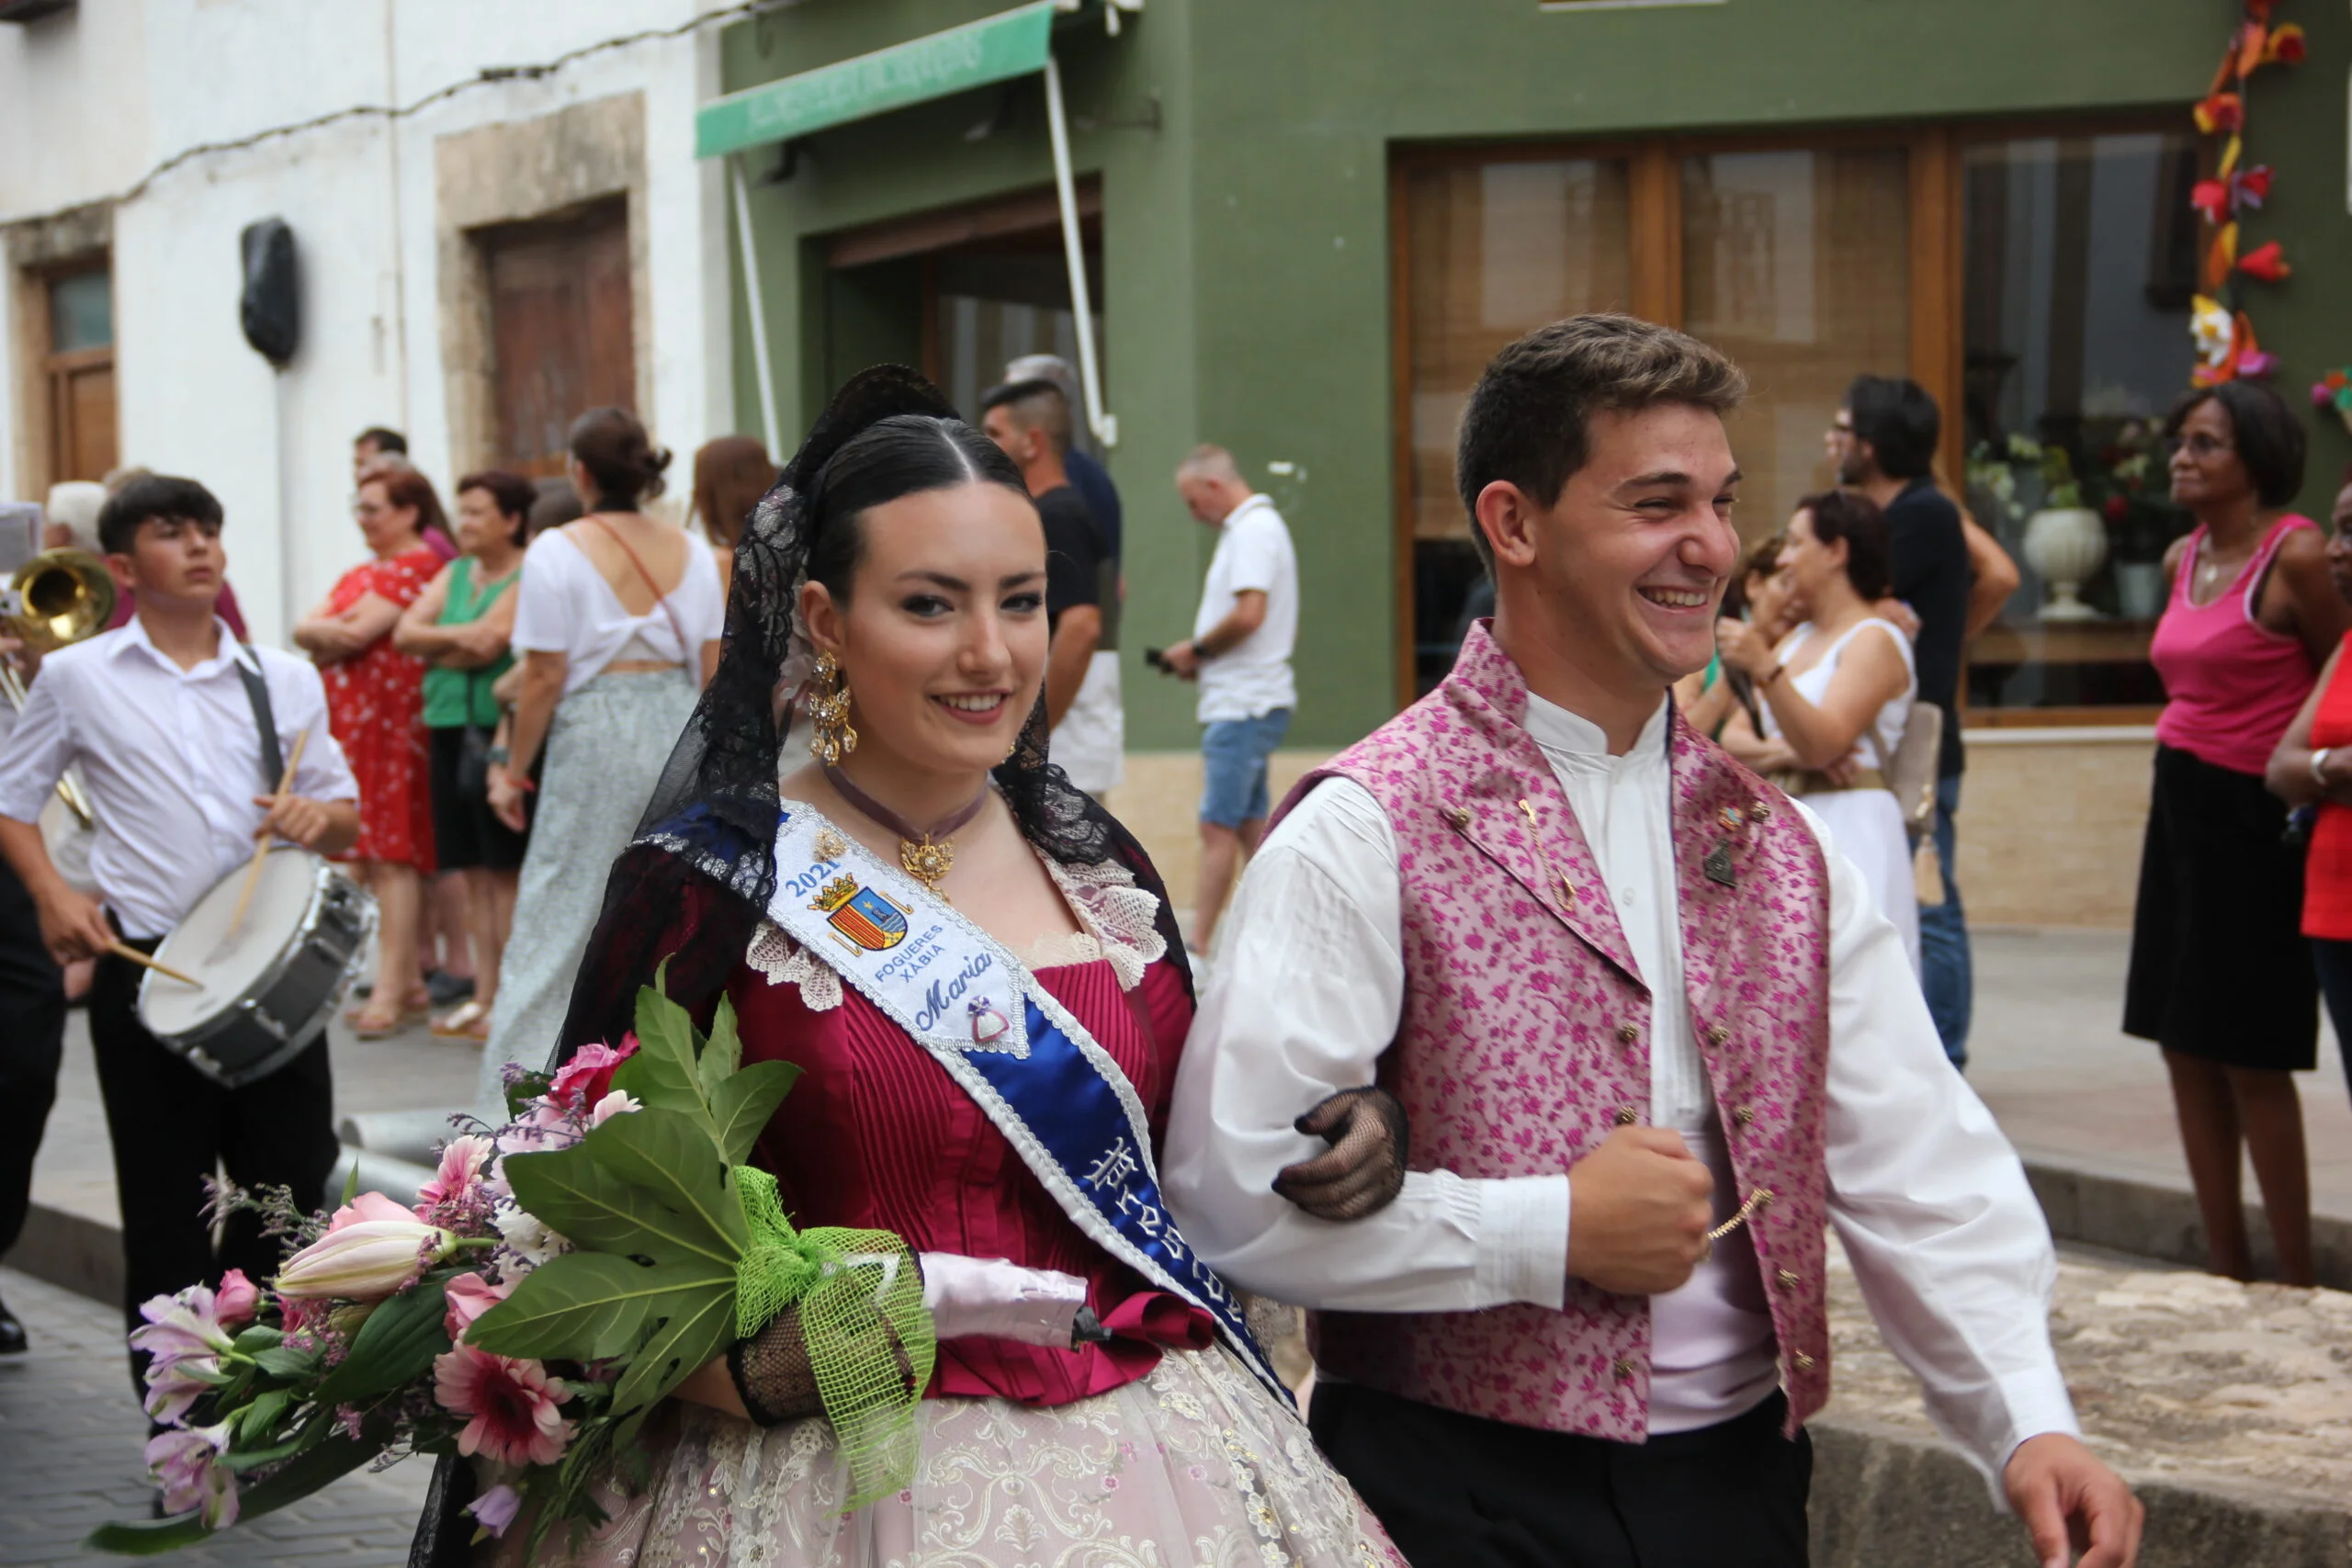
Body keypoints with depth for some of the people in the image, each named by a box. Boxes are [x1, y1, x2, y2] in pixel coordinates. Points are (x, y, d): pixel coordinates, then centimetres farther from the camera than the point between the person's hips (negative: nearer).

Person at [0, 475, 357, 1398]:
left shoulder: (285, 680, 10)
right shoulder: (77, 677, 5)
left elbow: (346, 821, 15)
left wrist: (317, 818, -9)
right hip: (147, 969, -2)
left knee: (295, 1193, 4)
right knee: (167, 1210, 3)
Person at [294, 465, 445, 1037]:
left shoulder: (419, 565, -7)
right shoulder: (359, 574, 22)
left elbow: (360, 631, -15)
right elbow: (303, 629, 11)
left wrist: (327, 635, 2)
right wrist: (332, 631, -9)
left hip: (395, 722, -9)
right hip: (350, 722, 9)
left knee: (392, 855, -10)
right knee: (373, 857, 9)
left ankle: (390, 992, -12)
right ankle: (409, 981, 15)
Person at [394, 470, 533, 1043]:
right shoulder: (453, 574, 17)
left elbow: (488, 642, -16)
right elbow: (405, 634, 9)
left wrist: (436, 647, -1)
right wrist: (460, 637, -5)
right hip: (452, 729, 7)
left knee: (506, 869, -6)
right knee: (473, 872, 9)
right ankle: (483, 996, 14)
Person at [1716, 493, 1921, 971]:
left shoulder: (1875, 640, -4)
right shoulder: (1795, 640, 20)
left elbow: (1822, 743, -18)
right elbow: (1733, 738, 12)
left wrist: (1764, 669, -31)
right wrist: (1787, 752, -9)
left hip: (1848, 831, -8)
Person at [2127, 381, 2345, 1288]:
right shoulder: (2183, 559, 11)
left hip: (2252, 814, -8)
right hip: (2179, 805, 8)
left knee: (2250, 1060, -5)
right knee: (2187, 1050, 8)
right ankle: (2227, 1272, 16)